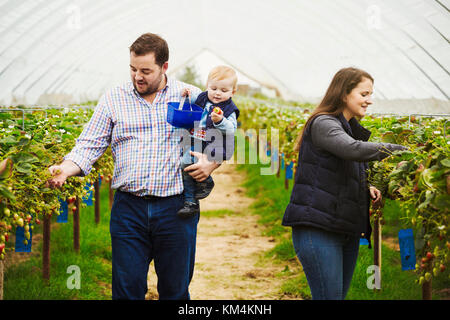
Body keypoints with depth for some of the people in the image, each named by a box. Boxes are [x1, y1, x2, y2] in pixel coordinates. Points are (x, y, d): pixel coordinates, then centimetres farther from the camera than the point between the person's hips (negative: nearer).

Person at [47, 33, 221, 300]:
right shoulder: (113, 99, 6)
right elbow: (89, 145, 3)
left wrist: (211, 164, -7)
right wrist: (64, 169, -14)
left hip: (176, 208, 0)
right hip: (128, 208, 1)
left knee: (176, 289, 8)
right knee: (127, 289, 2)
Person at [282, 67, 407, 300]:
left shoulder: (352, 129, 20)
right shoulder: (322, 124, -10)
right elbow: (354, 150, -28)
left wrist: (367, 189, 7)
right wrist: (403, 151, -25)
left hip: (347, 232, 9)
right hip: (317, 229, -9)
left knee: (339, 295, 9)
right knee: (329, 296, -11)